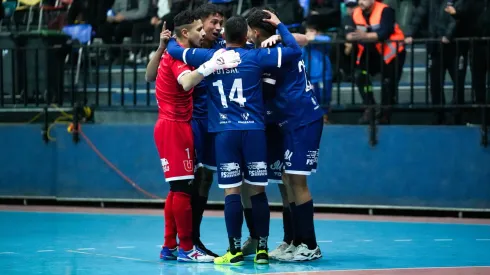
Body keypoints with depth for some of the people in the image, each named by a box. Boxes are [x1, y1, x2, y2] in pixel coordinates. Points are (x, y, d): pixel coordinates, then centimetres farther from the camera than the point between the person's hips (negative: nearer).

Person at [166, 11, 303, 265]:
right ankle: (262, 249, 8)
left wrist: (169, 40, 38)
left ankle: (236, 251, -2)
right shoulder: (256, 57, 1)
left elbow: (174, 51, 16)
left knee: (231, 192, -1)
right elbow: (295, 51, 2)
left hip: (224, 132, 0)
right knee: (258, 191, 6)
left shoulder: (209, 58, 5)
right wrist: (279, 25, 15)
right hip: (254, 131, 0)